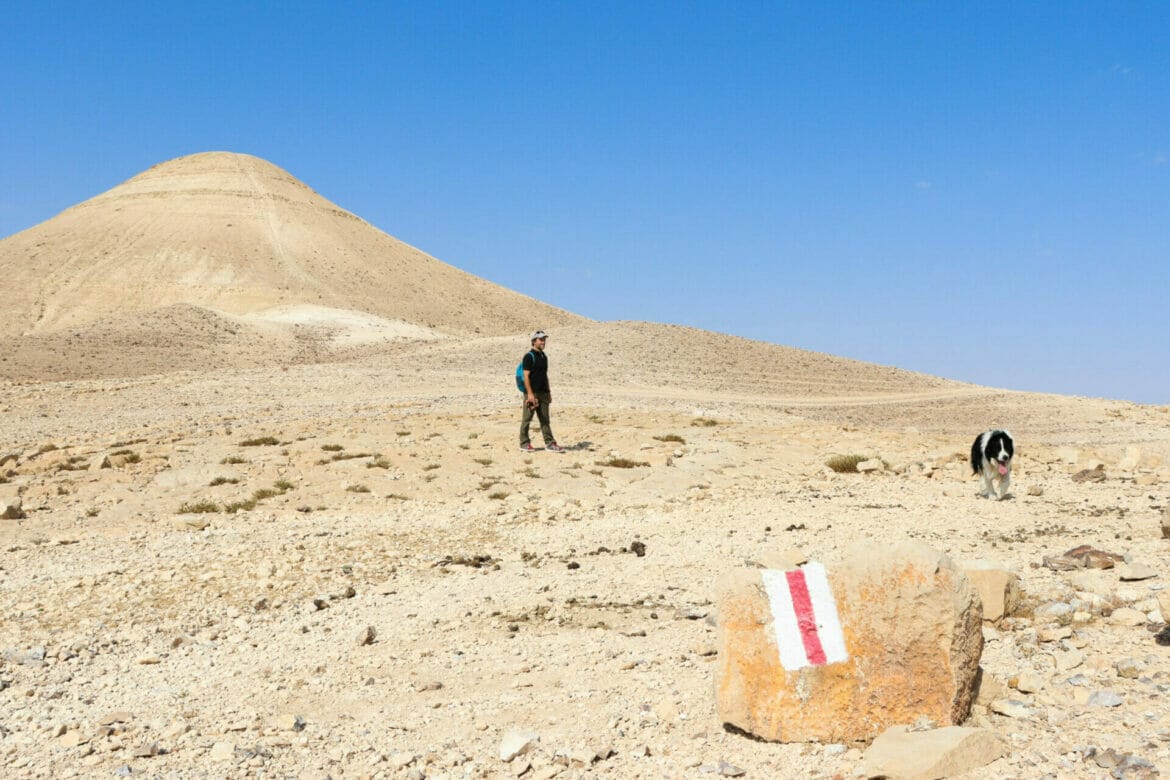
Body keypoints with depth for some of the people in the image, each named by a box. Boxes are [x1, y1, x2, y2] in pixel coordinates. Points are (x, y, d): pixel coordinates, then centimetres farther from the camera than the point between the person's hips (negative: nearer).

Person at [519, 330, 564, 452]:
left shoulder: (544, 356, 14)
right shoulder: (529, 356, -10)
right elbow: (526, 376, -15)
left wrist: (549, 392, 17)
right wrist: (530, 394, -21)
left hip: (543, 393, 8)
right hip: (532, 393, -7)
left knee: (545, 419, 7)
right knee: (527, 419, 2)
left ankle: (550, 443, 8)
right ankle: (524, 443, 10)